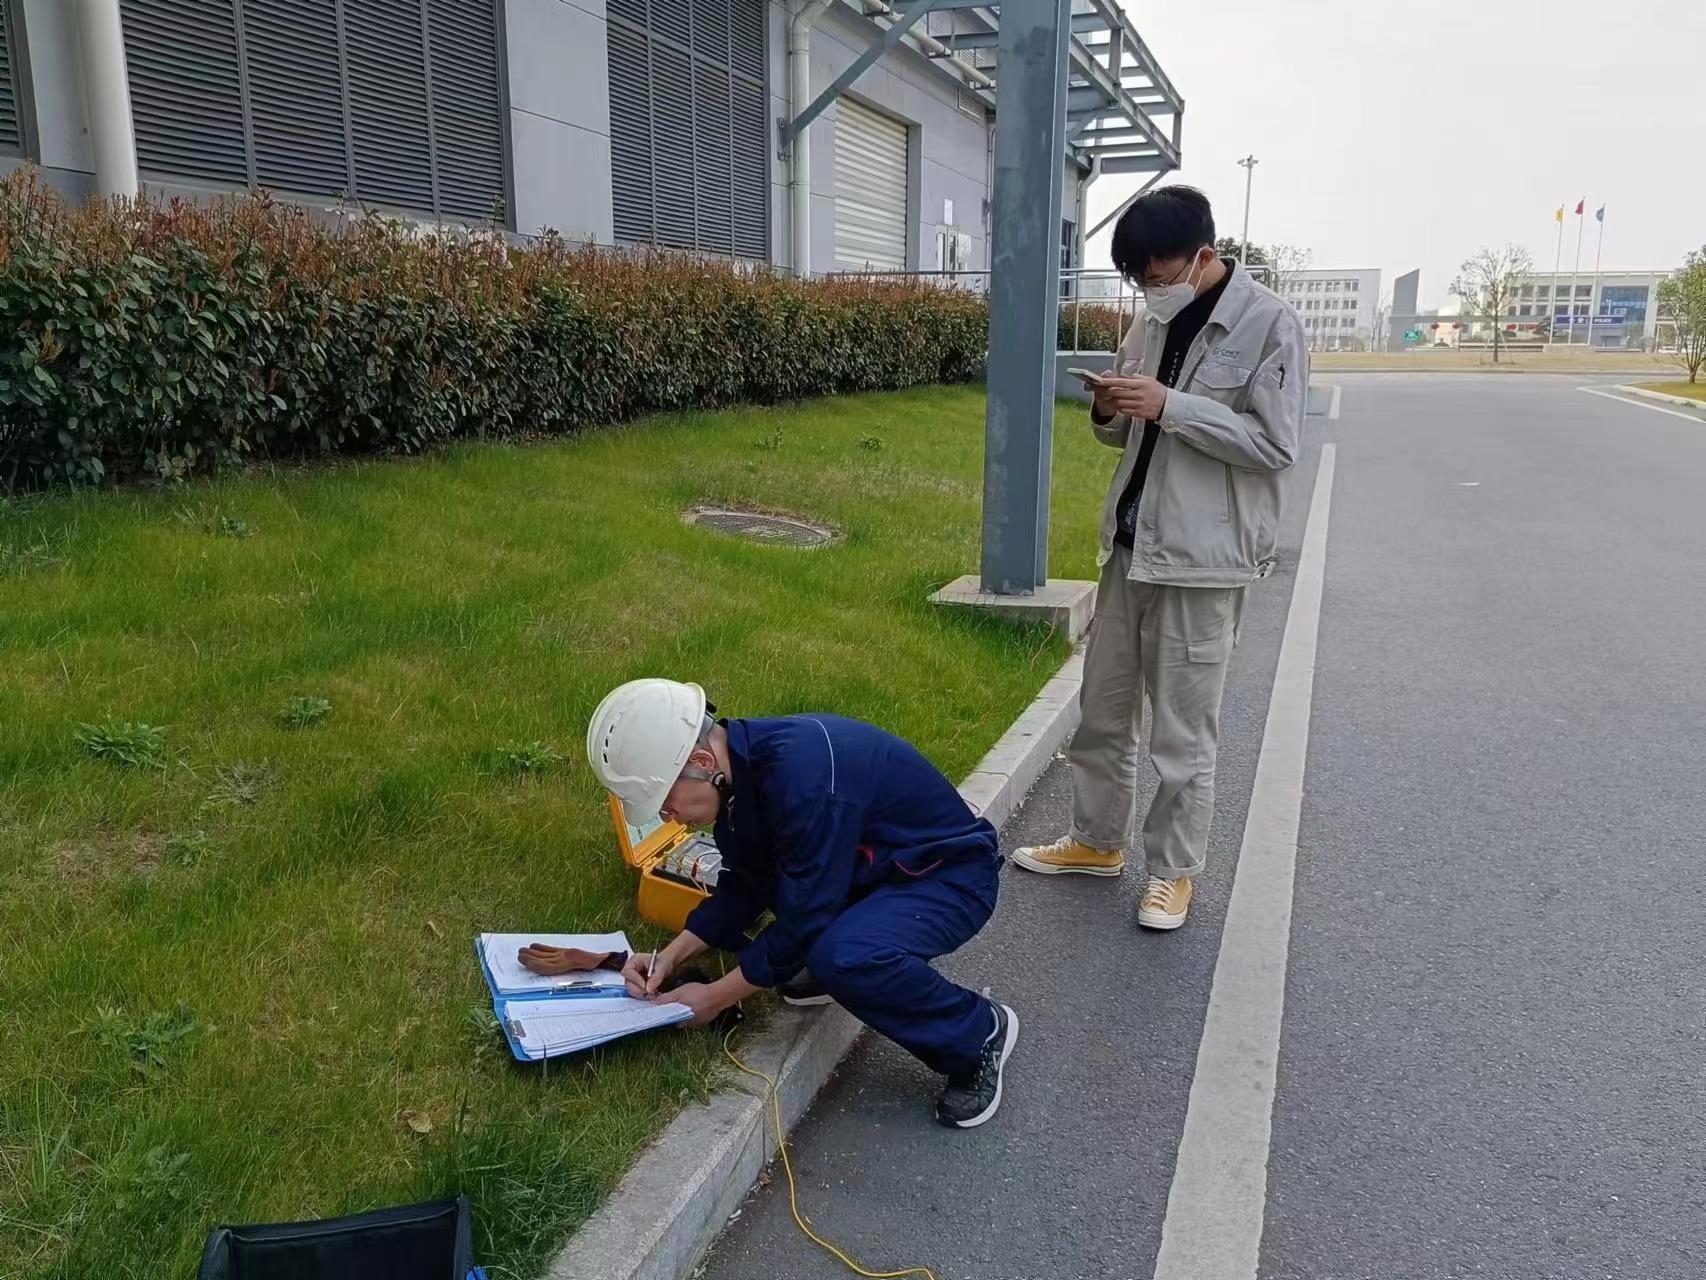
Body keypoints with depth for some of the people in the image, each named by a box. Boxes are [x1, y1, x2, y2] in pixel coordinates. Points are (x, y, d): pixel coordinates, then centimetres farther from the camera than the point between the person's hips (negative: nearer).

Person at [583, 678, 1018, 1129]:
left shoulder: (801, 774, -34)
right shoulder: (741, 761, -6)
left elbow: (804, 918, -27)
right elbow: (743, 884, 7)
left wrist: (716, 997, -15)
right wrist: (673, 955, -3)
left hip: (950, 875, -8)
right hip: (878, 866, 9)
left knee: (843, 958, -33)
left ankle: (979, 1031, -9)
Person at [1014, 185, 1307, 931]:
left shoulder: (1269, 325, -10)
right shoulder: (1151, 322, 10)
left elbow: (1275, 444, -15)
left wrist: (1171, 406, -21)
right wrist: (1110, 411, -6)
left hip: (1204, 558, -7)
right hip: (1130, 543, 7)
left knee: (1182, 730, 3)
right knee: (1102, 707, 15)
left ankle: (1172, 870, 19)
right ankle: (1097, 841, 31)